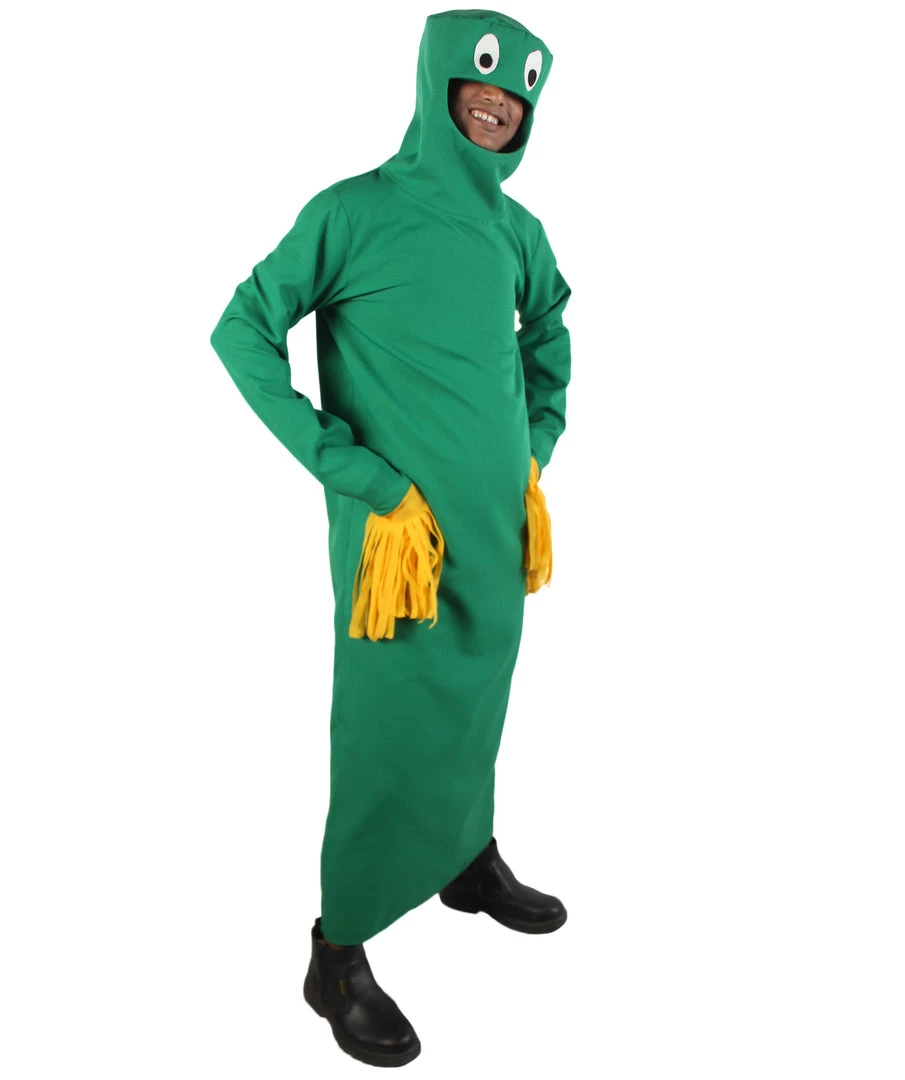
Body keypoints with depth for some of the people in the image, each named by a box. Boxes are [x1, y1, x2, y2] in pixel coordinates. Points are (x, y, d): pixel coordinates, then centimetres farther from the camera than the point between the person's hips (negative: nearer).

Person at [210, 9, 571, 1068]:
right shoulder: (354, 211, -9)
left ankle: (468, 857, 42)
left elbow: (548, 332, 26)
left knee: (475, 701, 19)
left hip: (499, 521, 6)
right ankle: (338, 953, 16)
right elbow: (241, 333, -11)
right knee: (391, 723, -1)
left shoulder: (515, 229, 9)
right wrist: (351, 471, -15)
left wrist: (537, 444, 14)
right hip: (399, 522, -6)